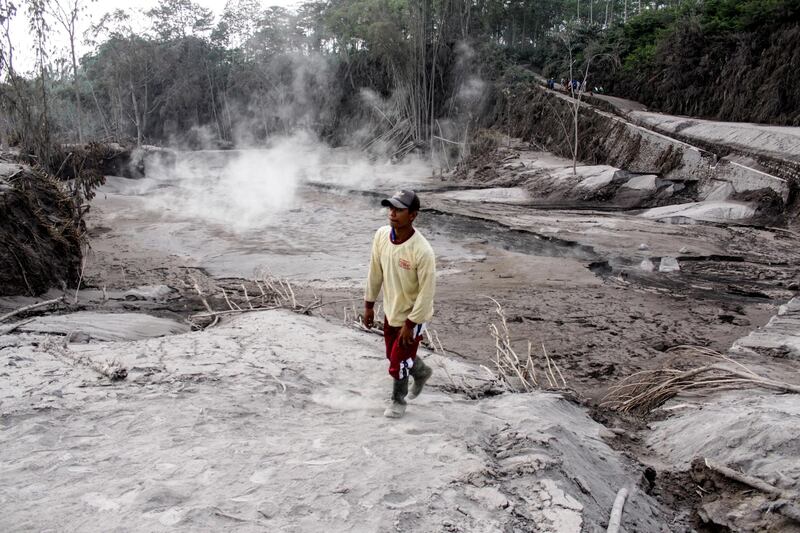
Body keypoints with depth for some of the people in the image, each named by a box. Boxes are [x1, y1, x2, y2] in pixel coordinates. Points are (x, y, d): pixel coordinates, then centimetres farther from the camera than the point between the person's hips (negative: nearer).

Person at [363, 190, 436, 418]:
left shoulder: (422, 251, -33)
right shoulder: (381, 235, -14)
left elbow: (427, 292, -24)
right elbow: (375, 272, 0)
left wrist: (410, 324, -18)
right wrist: (369, 305, 5)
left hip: (413, 316, -6)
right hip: (391, 310, 6)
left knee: (398, 362, 6)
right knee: (394, 354, 24)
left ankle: (398, 400, 35)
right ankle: (422, 372, 54)